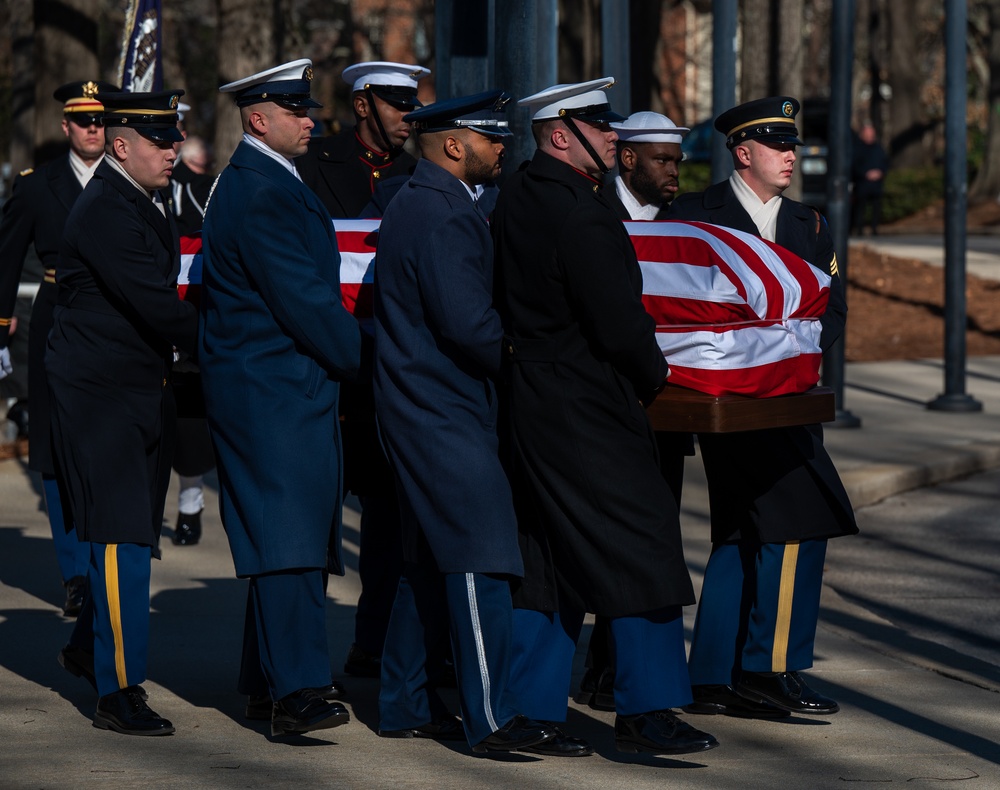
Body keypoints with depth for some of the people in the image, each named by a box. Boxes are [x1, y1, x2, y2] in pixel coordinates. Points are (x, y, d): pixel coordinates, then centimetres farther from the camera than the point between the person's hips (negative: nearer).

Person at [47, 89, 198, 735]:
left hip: (143, 388, 9)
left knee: (132, 532, 17)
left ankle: (89, 646, 37)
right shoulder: (105, 210, -19)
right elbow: (156, 305, -24)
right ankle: (119, 691, -7)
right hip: (101, 394, -9)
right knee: (122, 535, -10)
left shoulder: (148, 203, 13)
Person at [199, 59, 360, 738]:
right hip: (275, 392, -11)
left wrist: (347, 354, 15)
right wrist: (359, 358, -9)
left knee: (292, 534, 13)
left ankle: (272, 682, 18)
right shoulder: (260, 193, -16)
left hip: (279, 388, 11)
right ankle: (297, 688, -16)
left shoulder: (262, 182, 18)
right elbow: (305, 298, -19)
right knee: (289, 533, -13)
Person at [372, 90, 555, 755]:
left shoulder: (417, 204, 16)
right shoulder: (443, 215, -17)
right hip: (448, 414, -11)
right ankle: (492, 718, -9)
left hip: (423, 407, 11)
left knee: (429, 560, 15)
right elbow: (467, 321, -23)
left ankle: (405, 704, 20)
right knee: (480, 557, -9)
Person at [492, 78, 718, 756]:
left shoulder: (514, 199, 9)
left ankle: (533, 707, 16)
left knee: (546, 556, 13)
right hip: (590, 411, -9)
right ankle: (646, 713, 0)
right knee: (639, 546, -2)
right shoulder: (581, 213, -19)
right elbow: (620, 324, -21)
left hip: (532, 400, 9)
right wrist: (654, 376, -2)